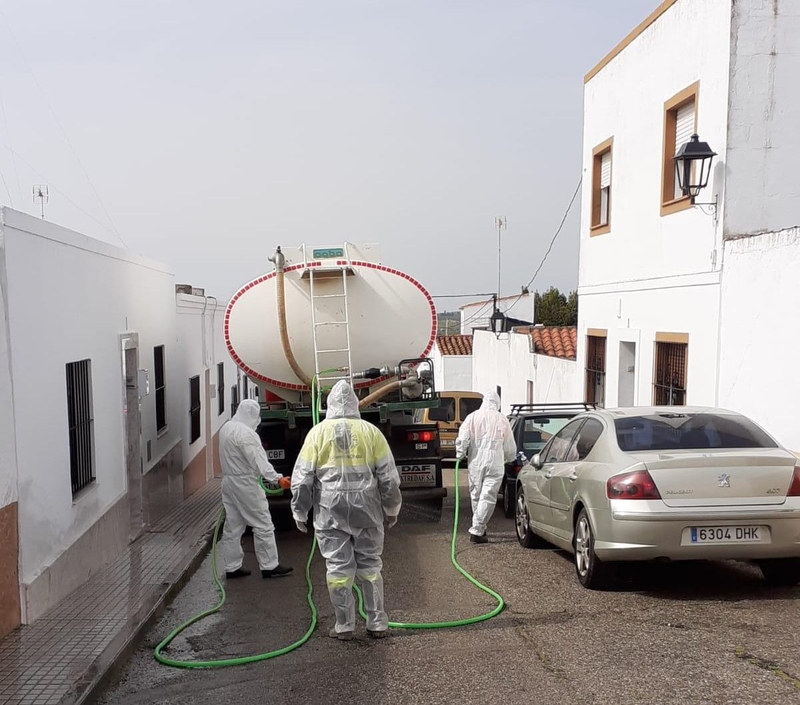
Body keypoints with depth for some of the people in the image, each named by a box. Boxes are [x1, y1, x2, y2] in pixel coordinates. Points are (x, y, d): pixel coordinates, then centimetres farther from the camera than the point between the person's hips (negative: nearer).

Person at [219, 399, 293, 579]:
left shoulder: (226, 428, 11)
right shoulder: (245, 433, -19)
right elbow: (259, 461, -23)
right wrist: (277, 479, -24)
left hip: (228, 481, 10)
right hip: (245, 483, -9)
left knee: (232, 527, 13)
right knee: (263, 525, 0)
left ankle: (232, 567, 19)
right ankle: (269, 566, 5)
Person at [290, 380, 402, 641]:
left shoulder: (318, 432, 1)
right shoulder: (370, 431, 2)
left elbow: (302, 477, 0)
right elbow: (388, 475, 4)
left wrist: (299, 513, 10)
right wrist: (392, 509, 15)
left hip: (330, 512, -1)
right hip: (367, 509, 1)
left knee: (338, 568, 7)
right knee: (370, 566, 11)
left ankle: (344, 625, 14)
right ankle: (377, 623, 16)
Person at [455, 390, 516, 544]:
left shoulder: (472, 417, 3)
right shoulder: (502, 420, 2)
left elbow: (462, 439, -5)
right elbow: (510, 446, 8)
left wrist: (460, 455, 11)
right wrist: (509, 459, 27)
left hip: (475, 463, 2)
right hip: (495, 463, -2)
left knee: (476, 496, 16)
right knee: (488, 498, -2)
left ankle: (480, 528, 27)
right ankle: (476, 531, -8)